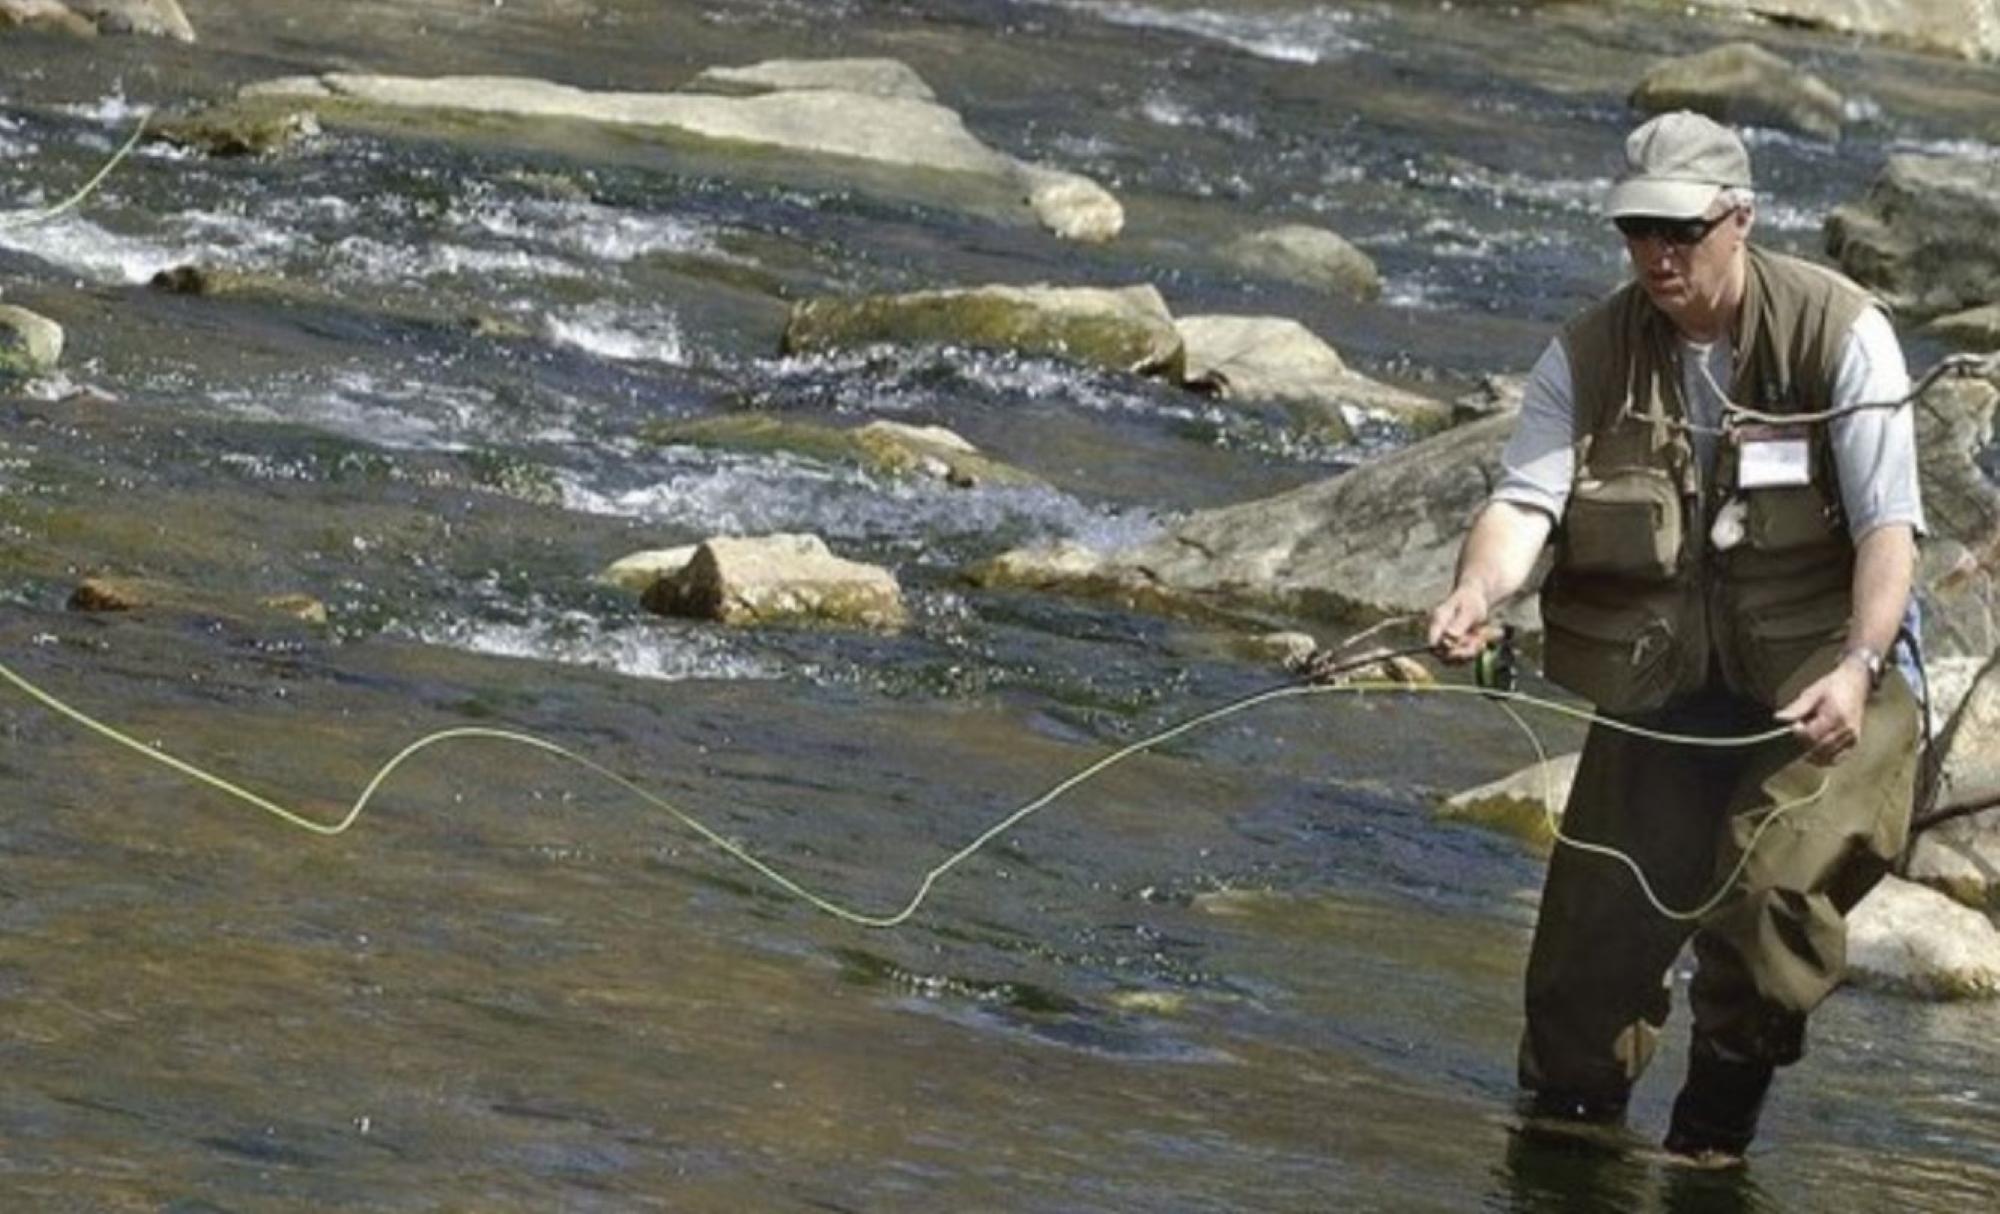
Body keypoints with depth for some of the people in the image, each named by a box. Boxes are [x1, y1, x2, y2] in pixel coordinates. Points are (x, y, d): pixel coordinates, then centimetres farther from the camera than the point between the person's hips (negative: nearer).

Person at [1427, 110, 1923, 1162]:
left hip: (1813, 685, -4)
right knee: (1597, 930, 4)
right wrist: (1477, 592, -37)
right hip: (1656, 692, 4)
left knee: (1773, 887, -25)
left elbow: (1888, 524, -15)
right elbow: (1525, 495, -15)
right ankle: (1567, 1118, 29)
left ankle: (1715, 1130, -4)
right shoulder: (1590, 355, -2)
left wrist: (1858, 666, -31)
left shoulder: (1839, 334, -11)